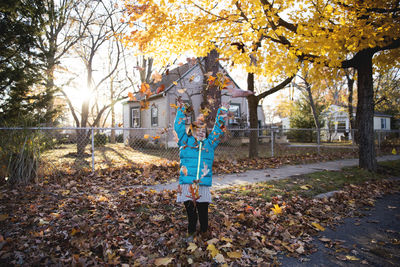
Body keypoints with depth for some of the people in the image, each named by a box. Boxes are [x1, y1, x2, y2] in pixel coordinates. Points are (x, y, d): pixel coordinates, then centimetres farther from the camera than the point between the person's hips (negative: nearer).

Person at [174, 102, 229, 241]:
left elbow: (218, 129, 16)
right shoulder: (185, 142, 6)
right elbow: (179, 126, 7)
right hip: (187, 184, -1)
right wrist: (181, 109, 10)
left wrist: (222, 111, 16)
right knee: (190, 210, 11)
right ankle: (191, 231, 31)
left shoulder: (209, 143, 12)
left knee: (203, 210, 11)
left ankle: (204, 230, 33)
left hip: (203, 185, 1)